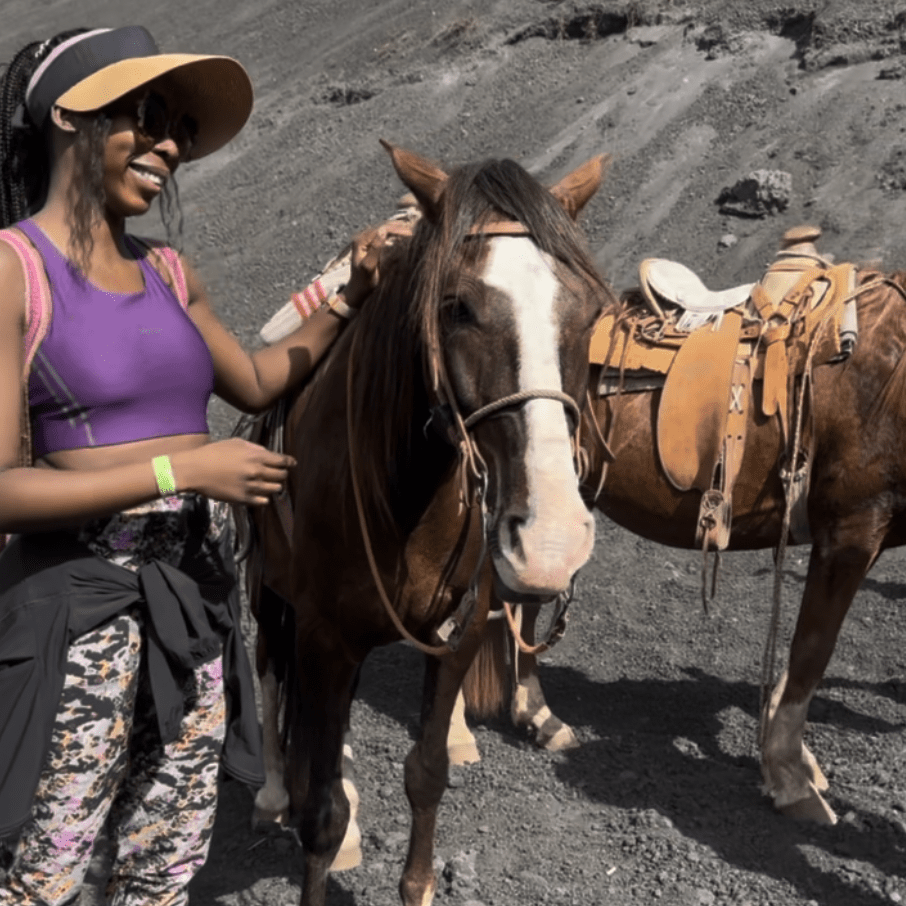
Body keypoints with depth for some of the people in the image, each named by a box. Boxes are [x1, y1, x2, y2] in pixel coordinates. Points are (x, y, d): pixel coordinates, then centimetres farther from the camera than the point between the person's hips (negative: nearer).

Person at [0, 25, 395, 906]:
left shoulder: (166, 270, 9)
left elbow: (255, 382, 24)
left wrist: (351, 299, 12)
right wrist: (181, 470, -20)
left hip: (196, 585, 7)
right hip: (82, 593, -6)